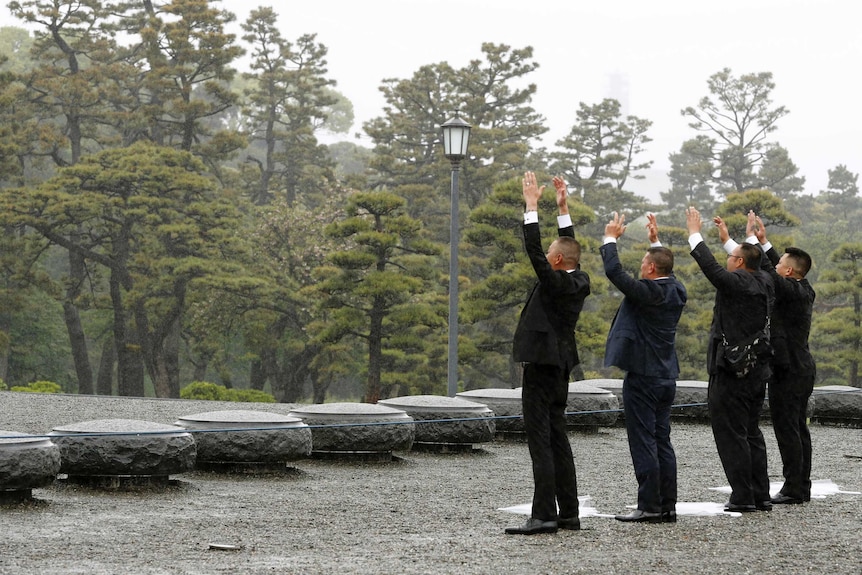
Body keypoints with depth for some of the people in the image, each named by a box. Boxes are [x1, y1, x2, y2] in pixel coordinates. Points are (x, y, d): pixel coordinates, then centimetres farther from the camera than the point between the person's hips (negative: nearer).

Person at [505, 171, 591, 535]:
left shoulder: (555, 283, -16)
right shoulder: (580, 282, 6)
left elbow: (534, 251, -17)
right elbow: (571, 247, 20)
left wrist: (532, 206, -12)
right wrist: (562, 208, 21)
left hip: (541, 365, -9)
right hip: (561, 365, 9)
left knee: (540, 441, -9)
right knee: (558, 439, 12)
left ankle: (543, 516, -12)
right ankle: (568, 514, 14)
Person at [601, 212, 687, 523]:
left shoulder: (647, 291, -17)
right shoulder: (676, 291, 6)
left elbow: (614, 272, -19)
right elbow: (666, 270, 28)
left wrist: (611, 238, -6)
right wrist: (655, 240, 32)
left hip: (642, 377, -8)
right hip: (666, 377, 8)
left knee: (643, 442, -5)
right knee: (662, 442, 11)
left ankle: (649, 507, -5)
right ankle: (667, 506, 12)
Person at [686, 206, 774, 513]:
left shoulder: (736, 282, -15)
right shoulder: (764, 282, 7)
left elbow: (711, 267, -12)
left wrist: (694, 233, 0)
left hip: (731, 373, -9)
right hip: (757, 371, 9)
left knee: (731, 435, -4)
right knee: (751, 433, 15)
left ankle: (742, 496, -4)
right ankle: (761, 496, 16)